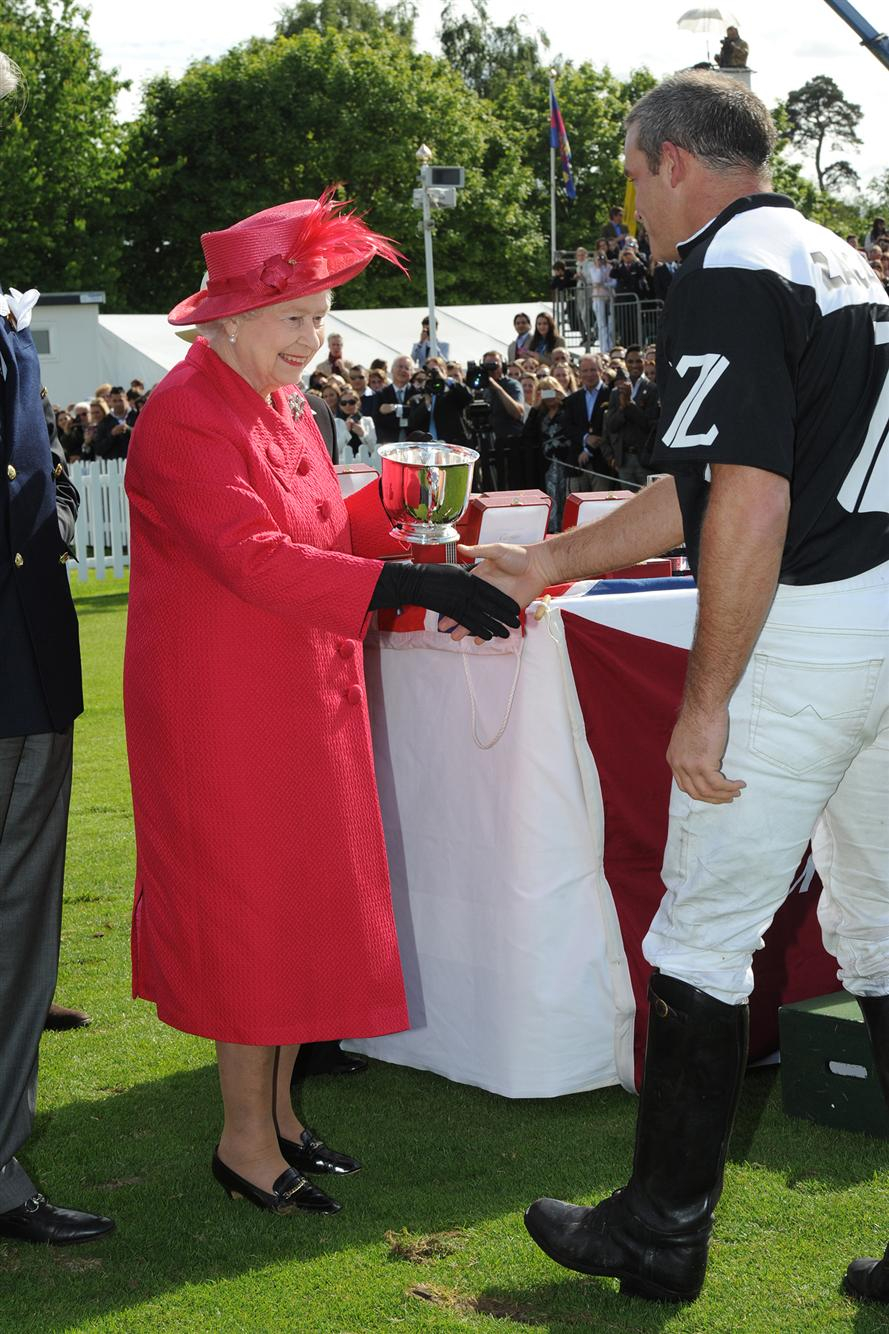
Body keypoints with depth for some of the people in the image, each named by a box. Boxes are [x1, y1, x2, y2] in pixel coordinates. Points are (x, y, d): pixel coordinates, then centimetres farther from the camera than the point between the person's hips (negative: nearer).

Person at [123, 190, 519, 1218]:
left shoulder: (280, 404, 13)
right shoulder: (186, 416, -18)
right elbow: (256, 558, -28)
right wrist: (411, 585, -33)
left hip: (300, 699, 9)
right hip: (221, 704, -9)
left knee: (302, 901, 13)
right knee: (249, 907, -1)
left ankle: (277, 1109, 26)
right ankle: (245, 1141, 11)